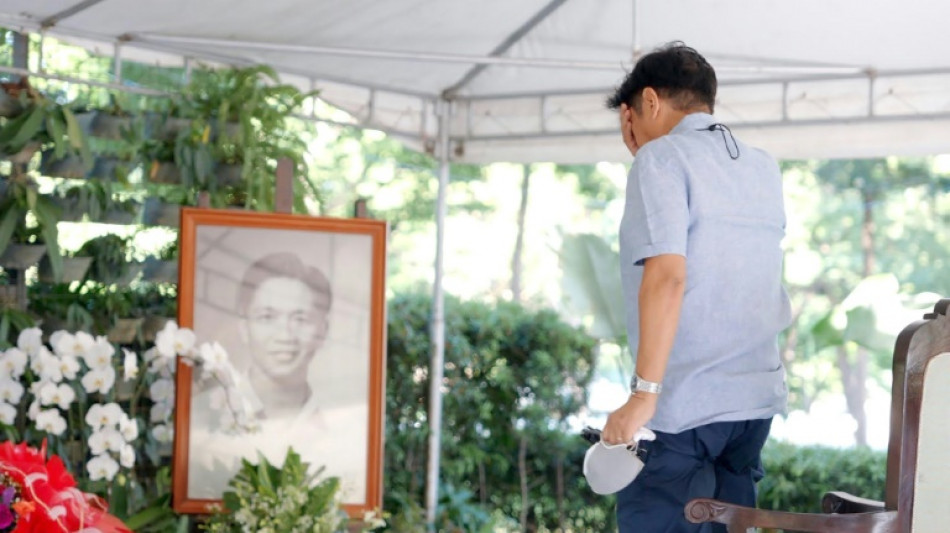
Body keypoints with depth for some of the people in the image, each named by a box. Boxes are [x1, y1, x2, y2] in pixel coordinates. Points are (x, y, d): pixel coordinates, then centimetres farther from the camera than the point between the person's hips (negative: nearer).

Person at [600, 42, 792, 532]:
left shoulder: (661, 156, -6)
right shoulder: (764, 167, 15)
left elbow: (668, 275, -18)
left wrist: (644, 394, -20)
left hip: (684, 407, -7)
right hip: (758, 400, 7)